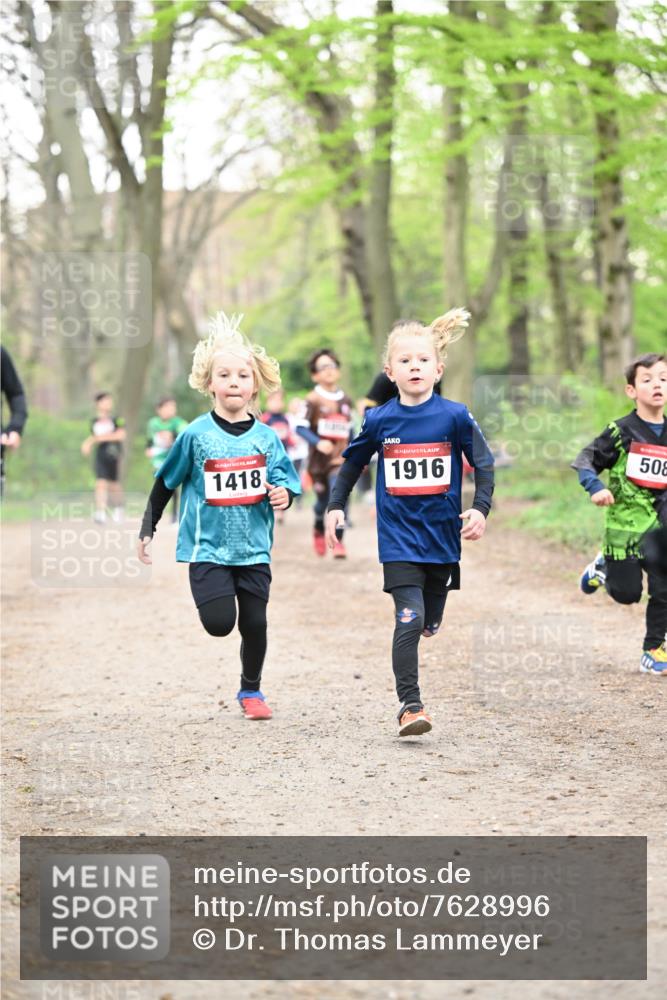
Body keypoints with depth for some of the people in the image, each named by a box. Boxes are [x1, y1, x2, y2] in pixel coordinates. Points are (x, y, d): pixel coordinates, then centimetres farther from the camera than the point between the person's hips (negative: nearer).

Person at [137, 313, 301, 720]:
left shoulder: (266, 437, 0)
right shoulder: (196, 435, -6)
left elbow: (286, 480, 8)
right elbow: (165, 482, 5)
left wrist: (283, 494, -16)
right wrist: (148, 530, 7)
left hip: (254, 548, 2)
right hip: (208, 546, -2)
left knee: (255, 622, 4)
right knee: (219, 623, -14)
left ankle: (251, 690, 27)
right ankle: (212, 594, 22)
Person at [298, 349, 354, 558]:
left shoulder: (345, 401, 8)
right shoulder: (313, 400, -7)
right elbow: (301, 427, -14)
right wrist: (318, 442, -28)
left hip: (340, 459, 2)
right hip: (319, 460, -2)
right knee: (322, 501, 12)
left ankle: (338, 541, -15)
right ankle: (319, 531, 42)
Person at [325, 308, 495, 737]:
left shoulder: (454, 416, -6)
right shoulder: (379, 420, -2)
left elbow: (484, 465, -1)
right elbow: (353, 463, 13)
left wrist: (480, 509, -14)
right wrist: (335, 507, 7)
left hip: (443, 535, 1)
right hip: (399, 537, -1)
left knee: (429, 622, 13)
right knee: (409, 620, -15)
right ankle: (410, 705, -13)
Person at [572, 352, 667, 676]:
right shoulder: (621, 431, -7)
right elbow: (584, 460, -5)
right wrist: (595, 488, -22)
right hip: (625, 520, -3)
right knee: (626, 593, 3)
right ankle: (604, 567, 34)